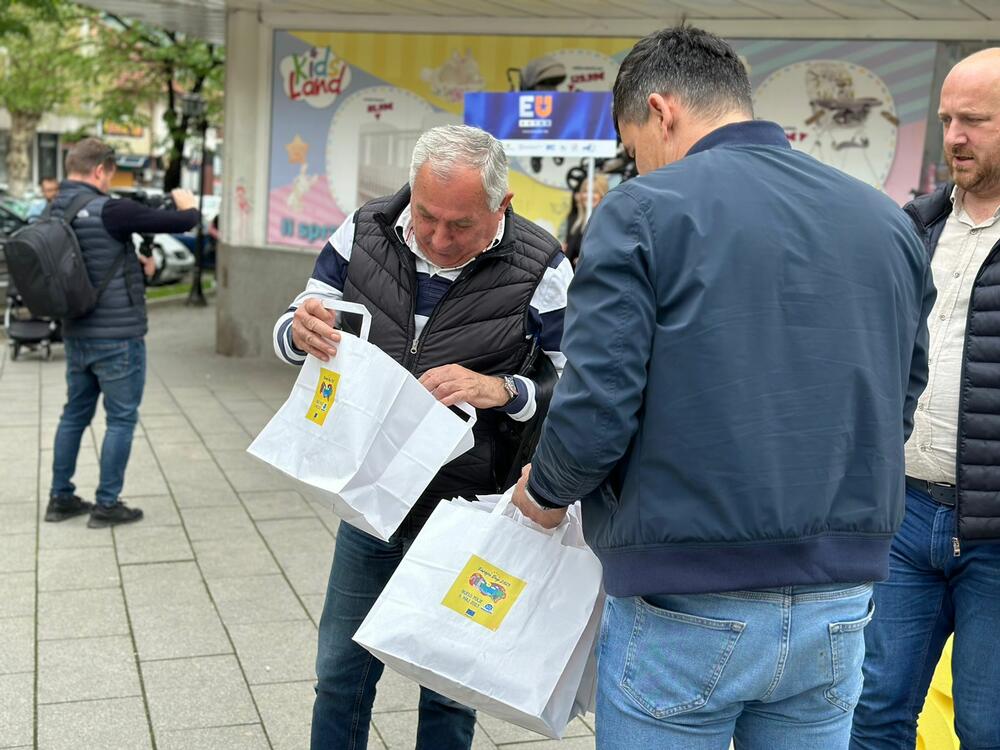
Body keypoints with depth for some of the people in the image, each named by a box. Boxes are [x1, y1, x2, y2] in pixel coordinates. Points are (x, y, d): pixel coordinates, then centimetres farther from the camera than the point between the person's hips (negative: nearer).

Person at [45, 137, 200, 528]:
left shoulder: (55, 212, 4)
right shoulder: (107, 210, -19)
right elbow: (182, 222, -16)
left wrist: (136, 264, 11)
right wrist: (187, 204, 5)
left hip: (76, 334, 8)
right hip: (117, 336, -7)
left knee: (74, 414, 17)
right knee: (121, 419, 4)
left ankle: (61, 498, 24)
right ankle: (107, 505, 9)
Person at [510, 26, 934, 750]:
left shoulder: (643, 211, -11)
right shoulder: (889, 221, 6)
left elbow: (596, 411, -16)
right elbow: (898, 405, 11)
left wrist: (545, 492, 3)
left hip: (687, 607, -5)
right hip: (840, 606, 5)